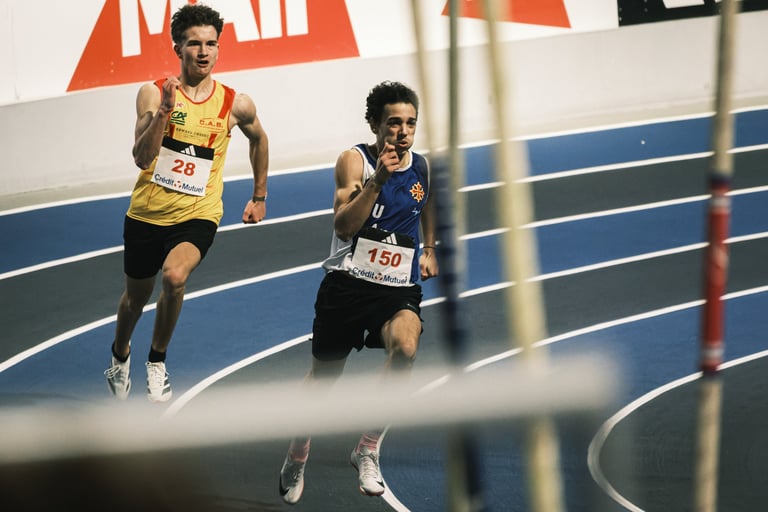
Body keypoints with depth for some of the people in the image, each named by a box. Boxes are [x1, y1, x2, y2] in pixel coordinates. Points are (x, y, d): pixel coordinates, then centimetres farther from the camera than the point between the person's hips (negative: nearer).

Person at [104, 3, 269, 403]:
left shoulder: (235, 104, -5)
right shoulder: (154, 93, -9)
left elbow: (258, 140, 18)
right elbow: (142, 158, -20)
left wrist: (260, 197, 23)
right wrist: (164, 110, -32)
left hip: (198, 216, -1)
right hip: (148, 213, 1)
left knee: (175, 275, -30)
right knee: (136, 297, 18)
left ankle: (157, 361, -5)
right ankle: (120, 355, 52)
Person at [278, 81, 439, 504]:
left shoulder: (422, 167, 6)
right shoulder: (355, 160, -8)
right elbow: (343, 226, -21)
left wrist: (429, 251, 23)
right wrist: (377, 179, -29)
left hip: (399, 287, 2)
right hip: (348, 282, -2)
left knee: (405, 347, -31)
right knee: (323, 377, 8)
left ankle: (368, 449, -18)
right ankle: (297, 458, 37)